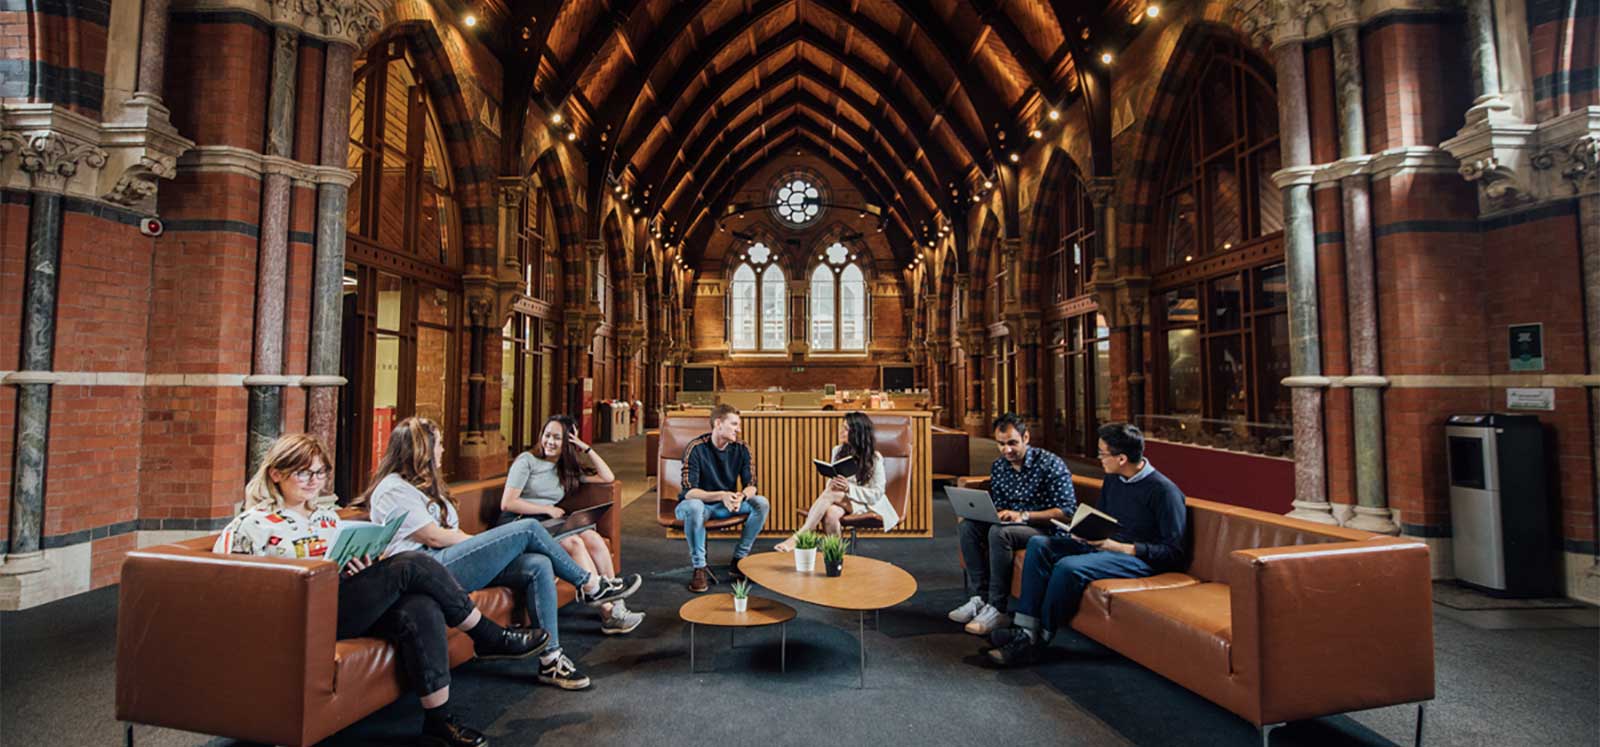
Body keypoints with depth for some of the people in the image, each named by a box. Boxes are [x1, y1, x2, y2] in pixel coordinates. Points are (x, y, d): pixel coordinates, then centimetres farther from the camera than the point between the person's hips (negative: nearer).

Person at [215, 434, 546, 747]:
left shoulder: (326, 514, 22)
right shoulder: (253, 524, 3)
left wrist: (365, 564, 1)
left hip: (353, 607, 6)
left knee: (421, 609, -29)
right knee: (412, 564, -25)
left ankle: (439, 717, -23)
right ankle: (491, 638, -14)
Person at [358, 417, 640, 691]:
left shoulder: (421, 484, 25)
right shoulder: (393, 490, -6)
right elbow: (434, 537, -13)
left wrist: (482, 544, 6)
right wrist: (484, 541, -3)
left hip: (448, 561, 9)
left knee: (539, 565, -16)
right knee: (528, 529, -19)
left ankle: (550, 660, -16)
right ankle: (589, 585, -3)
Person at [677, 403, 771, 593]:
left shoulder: (740, 449, -6)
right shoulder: (696, 448, -20)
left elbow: (751, 486, -7)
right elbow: (689, 491, -25)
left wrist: (740, 496, -31)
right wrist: (722, 495, -39)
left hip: (726, 505, 5)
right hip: (699, 503, -4)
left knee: (761, 503, -18)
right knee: (694, 507, -39)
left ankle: (738, 561, -9)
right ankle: (700, 568, -23)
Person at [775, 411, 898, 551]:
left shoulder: (874, 458, -8)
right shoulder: (838, 451, 7)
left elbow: (877, 493, -10)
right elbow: (831, 480, 11)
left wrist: (849, 488, -25)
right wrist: (833, 485, -15)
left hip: (866, 503, -4)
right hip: (839, 498, 4)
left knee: (830, 493, -34)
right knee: (830, 513, -36)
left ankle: (798, 537, -36)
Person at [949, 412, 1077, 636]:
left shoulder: (1050, 464, -13)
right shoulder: (998, 467, 7)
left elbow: (1068, 511, -18)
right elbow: (998, 507, 14)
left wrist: (1023, 516, -26)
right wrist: (997, 513, -12)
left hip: (1046, 528, -7)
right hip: (1011, 524, 7)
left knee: (999, 533, -33)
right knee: (968, 527, -15)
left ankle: (997, 609, -24)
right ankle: (982, 597, -12)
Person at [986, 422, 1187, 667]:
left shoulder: (1163, 491, -14)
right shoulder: (1113, 480, 10)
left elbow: (1173, 551, -15)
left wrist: (1119, 547, -21)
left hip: (1139, 558, -8)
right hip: (1105, 546, 9)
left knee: (1069, 567, -31)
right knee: (1039, 544, -9)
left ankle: (1038, 641, -16)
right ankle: (1026, 629, -15)